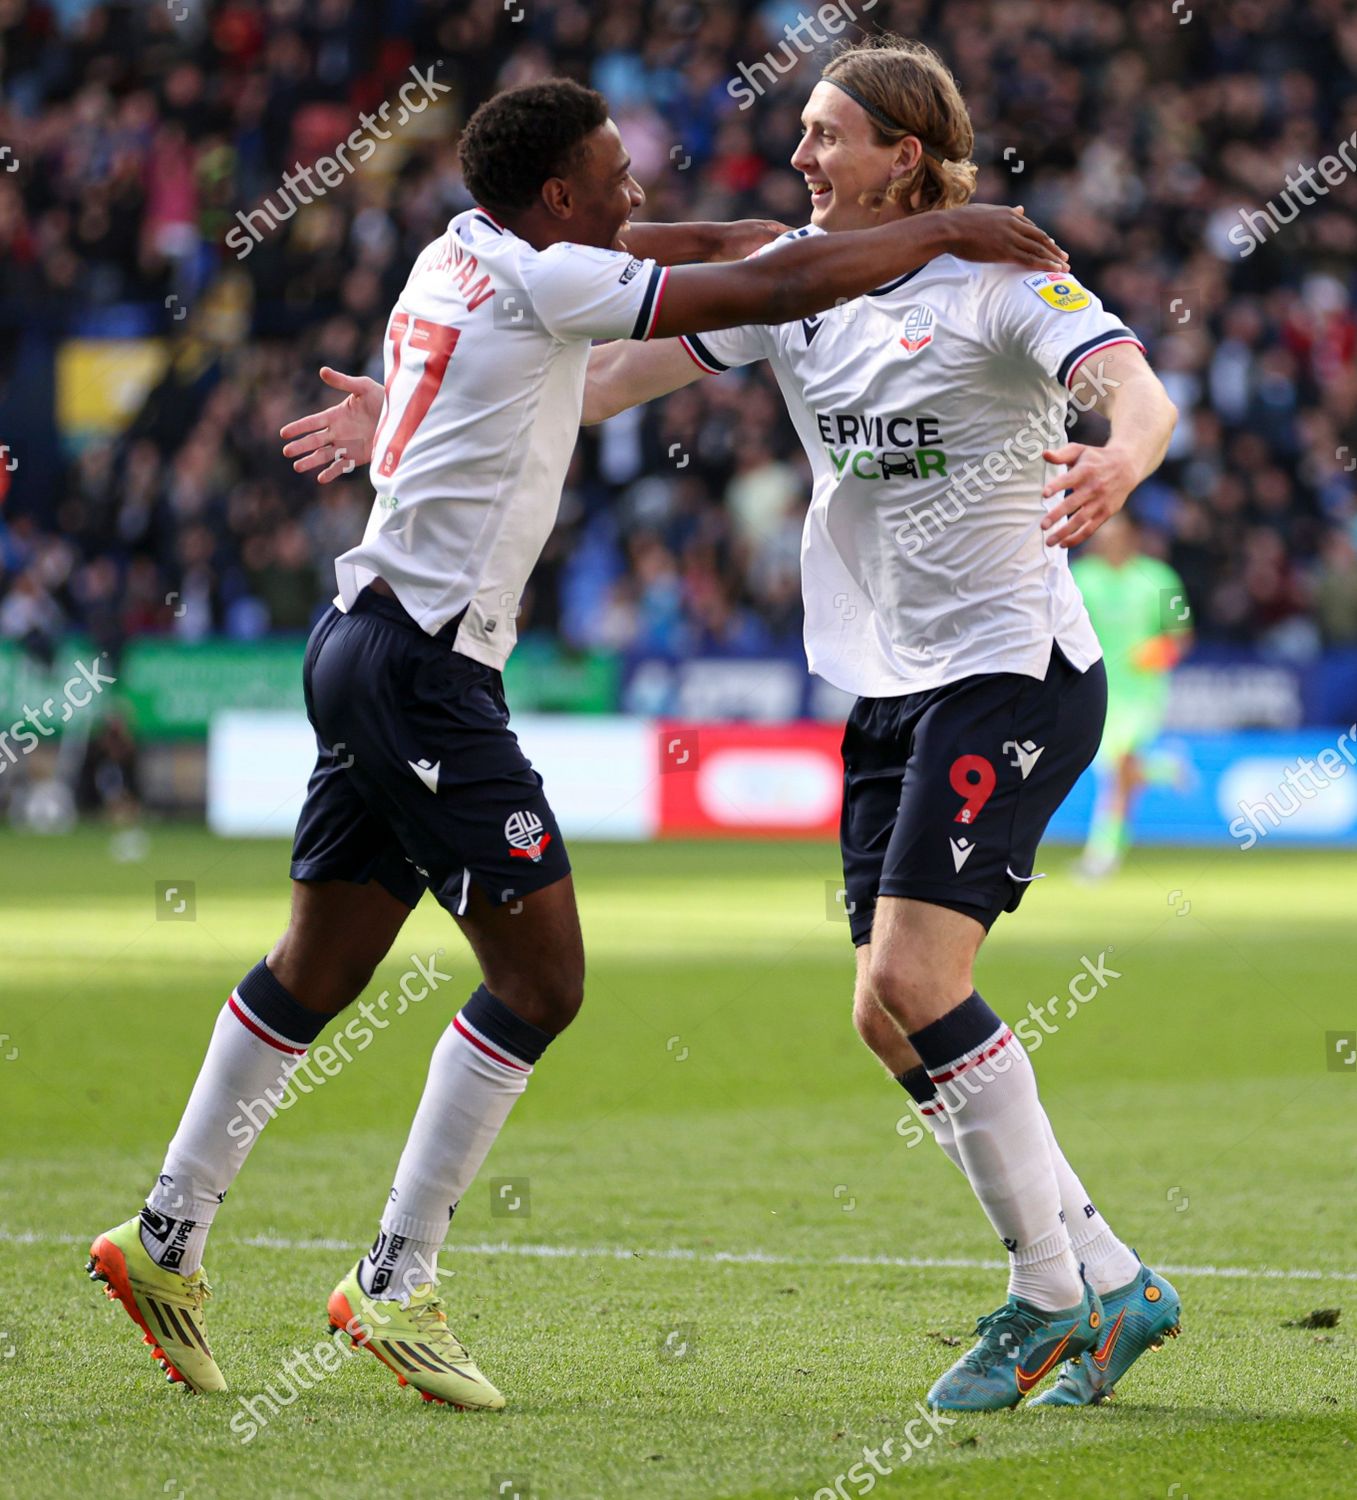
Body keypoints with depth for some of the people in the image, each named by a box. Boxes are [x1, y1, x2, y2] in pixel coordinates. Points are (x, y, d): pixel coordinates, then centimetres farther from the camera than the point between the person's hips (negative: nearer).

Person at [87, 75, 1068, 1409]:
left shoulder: (469, 249, 14)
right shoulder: (541, 282, -11)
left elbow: (683, 245, 32)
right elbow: (769, 292, -14)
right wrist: (947, 232, -5)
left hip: (372, 646, 10)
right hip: (423, 663, -10)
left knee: (319, 969, 15)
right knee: (540, 974, -6)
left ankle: (165, 1238, 20)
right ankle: (396, 1282, -6)